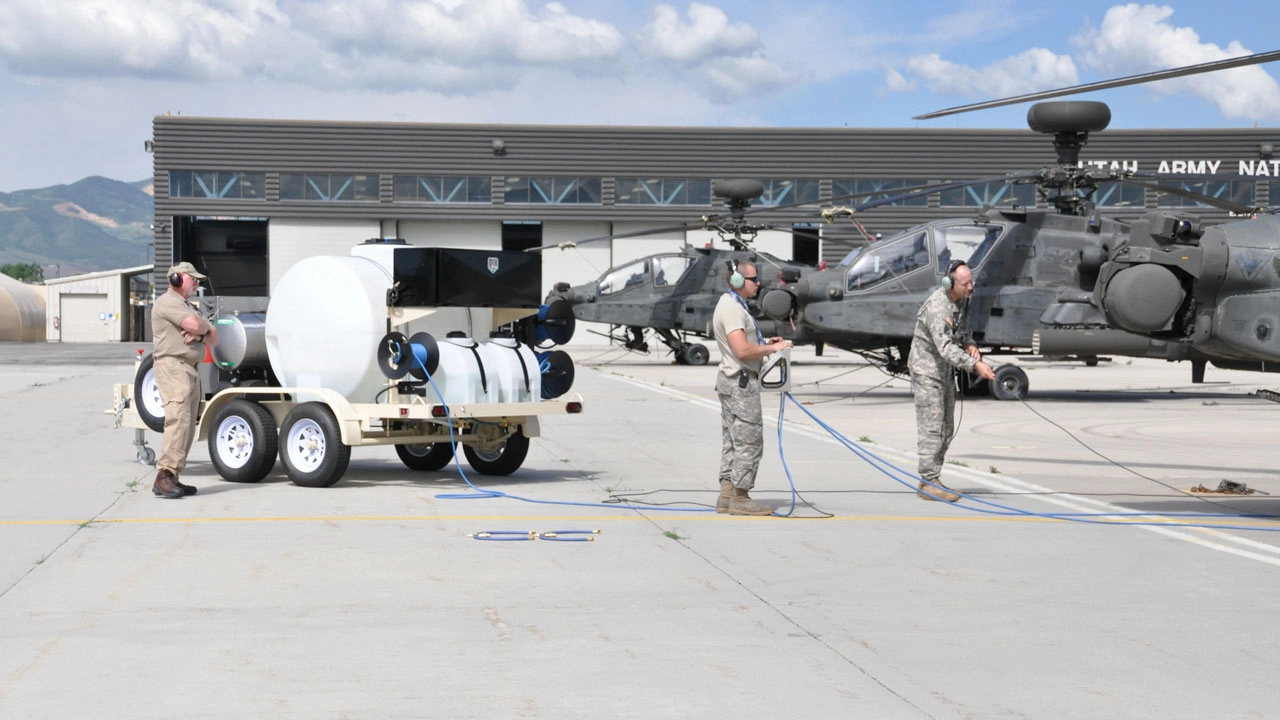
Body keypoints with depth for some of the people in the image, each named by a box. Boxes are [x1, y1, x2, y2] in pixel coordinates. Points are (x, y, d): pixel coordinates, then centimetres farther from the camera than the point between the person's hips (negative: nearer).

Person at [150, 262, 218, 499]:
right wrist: (205, 328, 5)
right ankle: (164, 476, -27)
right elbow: (196, 325, -19)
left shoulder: (189, 308, 28)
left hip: (191, 370, 10)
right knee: (178, 420, -21)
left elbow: (213, 339, 19)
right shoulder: (168, 302, -4)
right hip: (173, 366, -10)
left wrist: (200, 333, -4)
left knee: (188, 426, 5)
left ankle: (172, 479, 6)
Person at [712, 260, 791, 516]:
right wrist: (771, 349, -15)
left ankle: (727, 495, 16)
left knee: (732, 441, 12)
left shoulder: (732, 304, 16)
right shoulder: (732, 308, -18)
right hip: (741, 382, -11)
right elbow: (743, 351, -26)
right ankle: (740, 499, -4)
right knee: (749, 442, -7)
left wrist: (765, 342, 14)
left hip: (730, 380, 11)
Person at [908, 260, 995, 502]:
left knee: (946, 429, 12)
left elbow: (964, 328, 19)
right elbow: (946, 347, -34)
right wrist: (974, 366, -41)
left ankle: (931, 480, 19)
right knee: (931, 429, -9)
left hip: (945, 372, 9)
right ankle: (929, 483, -6)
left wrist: (970, 344, -3)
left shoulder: (959, 301, 3)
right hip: (927, 371, -9)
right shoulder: (937, 307, -26)